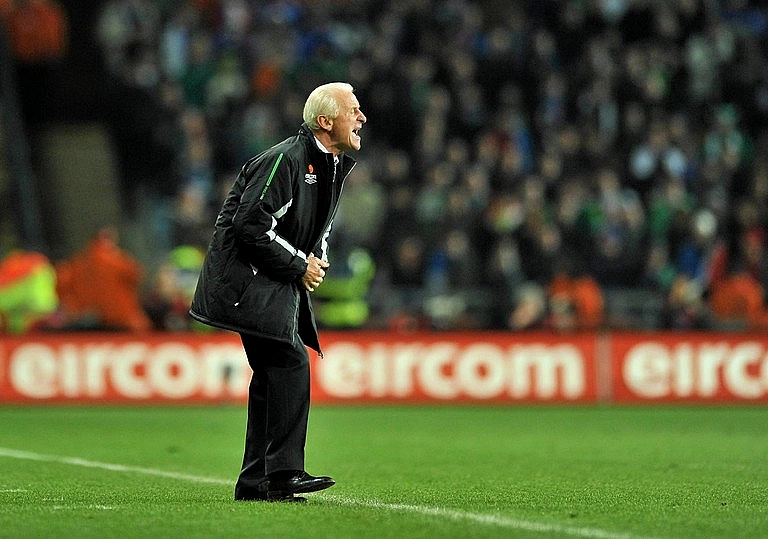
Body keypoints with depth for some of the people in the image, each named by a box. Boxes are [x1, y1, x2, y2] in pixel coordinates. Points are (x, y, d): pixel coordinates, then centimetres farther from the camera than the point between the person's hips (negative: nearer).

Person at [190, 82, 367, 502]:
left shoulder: (337, 164, 10)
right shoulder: (284, 160, -19)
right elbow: (250, 225, -22)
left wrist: (317, 259, 6)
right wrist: (300, 266, -16)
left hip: (281, 282, 10)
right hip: (248, 275, -10)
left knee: (273, 373, 7)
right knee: (291, 363, -18)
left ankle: (256, 482, 10)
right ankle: (283, 472, -18)